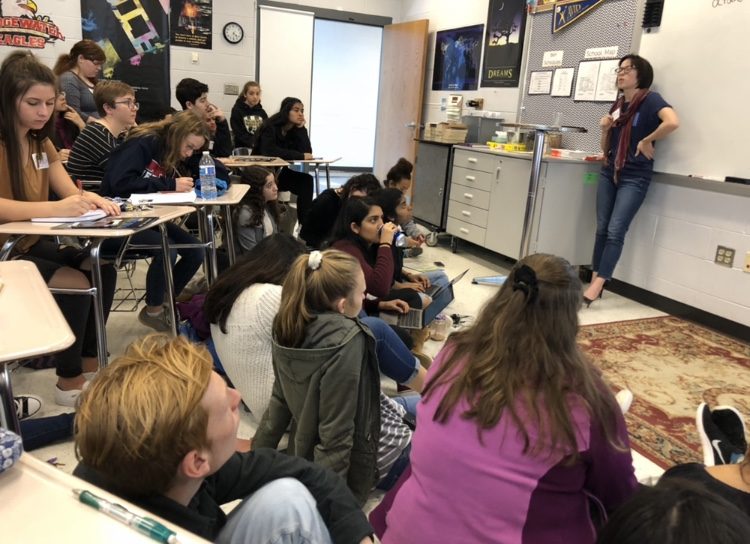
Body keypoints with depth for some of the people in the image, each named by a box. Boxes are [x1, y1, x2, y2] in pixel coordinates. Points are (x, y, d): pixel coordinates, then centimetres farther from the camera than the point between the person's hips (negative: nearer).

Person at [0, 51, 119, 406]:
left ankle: (90, 367, -2)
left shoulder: (40, 143, 9)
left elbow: (72, 194, 1)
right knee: (77, 283, -22)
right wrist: (56, 209, -43)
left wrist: (92, 199, -22)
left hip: (33, 244, 7)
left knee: (102, 269, -12)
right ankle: (69, 383, -6)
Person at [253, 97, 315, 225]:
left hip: (280, 172, 6)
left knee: (306, 180, -17)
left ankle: (305, 224, -15)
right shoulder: (270, 127, -17)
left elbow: (307, 152, -8)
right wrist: (300, 156, -33)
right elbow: (270, 151, -34)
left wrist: (301, 128, -14)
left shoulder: (297, 129, 2)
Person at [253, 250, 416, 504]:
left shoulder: (289, 328, -10)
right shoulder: (346, 341, -33)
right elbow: (335, 436, -29)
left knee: (410, 404, 27)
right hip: (362, 453, -8)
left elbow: (280, 401, 0)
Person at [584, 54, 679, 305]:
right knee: (602, 229, 5)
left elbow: (673, 122, -29)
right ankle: (594, 281, 11)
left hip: (634, 178, -7)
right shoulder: (617, 105, 13)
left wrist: (646, 141, -17)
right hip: (609, 172, 7)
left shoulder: (650, 99, -8)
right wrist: (605, 129, -3)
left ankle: (597, 286, -9)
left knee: (616, 231, -10)